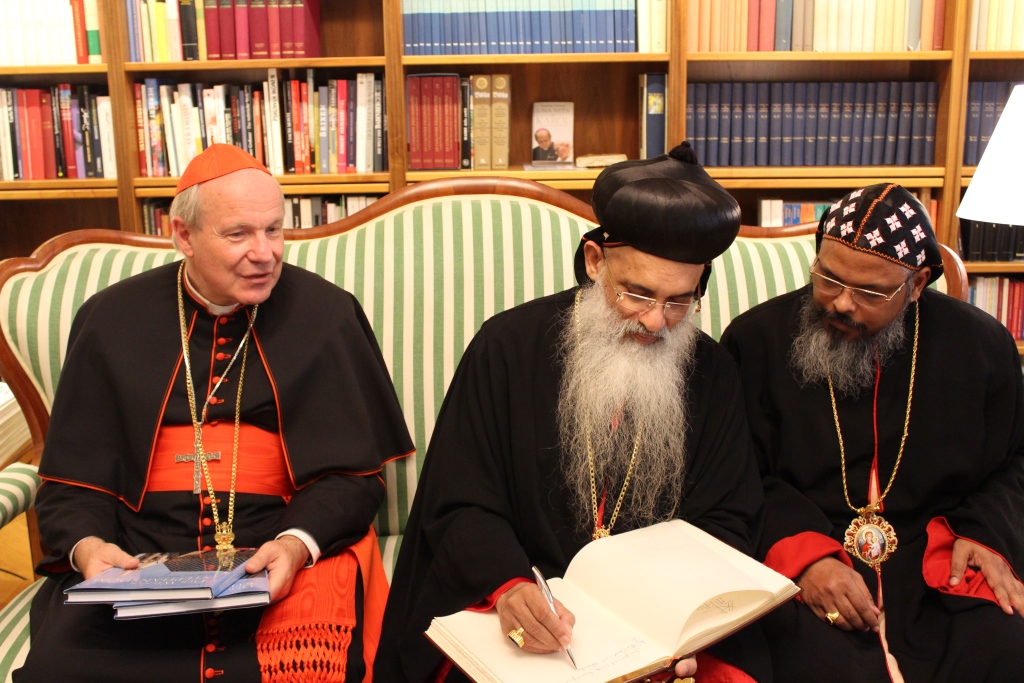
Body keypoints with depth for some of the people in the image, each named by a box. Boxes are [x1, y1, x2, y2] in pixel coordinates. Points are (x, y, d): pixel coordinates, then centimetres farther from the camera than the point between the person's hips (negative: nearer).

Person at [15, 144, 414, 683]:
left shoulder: (327, 314, 3)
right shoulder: (111, 320, 9)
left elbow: (351, 472, 2)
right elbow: (73, 480, 11)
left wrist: (298, 543, -16)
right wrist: (86, 544, -11)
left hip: (287, 556, -1)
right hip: (138, 558, 2)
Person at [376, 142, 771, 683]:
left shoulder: (712, 373, 2)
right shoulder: (508, 345, -6)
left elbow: (723, 519, 3)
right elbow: (461, 505, -7)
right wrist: (507, 584, -27)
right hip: (522, 605, -2)